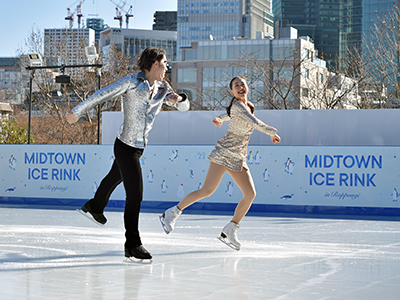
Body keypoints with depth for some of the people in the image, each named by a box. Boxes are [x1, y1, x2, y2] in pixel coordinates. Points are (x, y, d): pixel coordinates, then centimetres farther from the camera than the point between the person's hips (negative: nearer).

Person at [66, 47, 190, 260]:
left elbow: (184, 106, 8)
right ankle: (132, 244, -7)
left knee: (115, 177, 31)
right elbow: (103, 95, -9)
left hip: (139, 147, 9)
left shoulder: (162, 88, 5)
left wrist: (177, 98, -17)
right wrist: (77, 113, -4)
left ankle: (95, 207, 57)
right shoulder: (132, 82, -15)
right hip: (126, 146, -9)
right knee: (135, 194, -12)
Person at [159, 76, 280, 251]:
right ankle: (172, 213, 1)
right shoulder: (237, 106, -11)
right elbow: (255, 123, -22)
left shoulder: (248, 106, 15)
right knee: (207, 190, -13)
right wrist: (272, 133, -11)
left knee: (250, 194, -6)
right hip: (224, 153, -8)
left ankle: (229, 231, 1)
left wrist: (220, 118, 56)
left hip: (238, 159, 8)